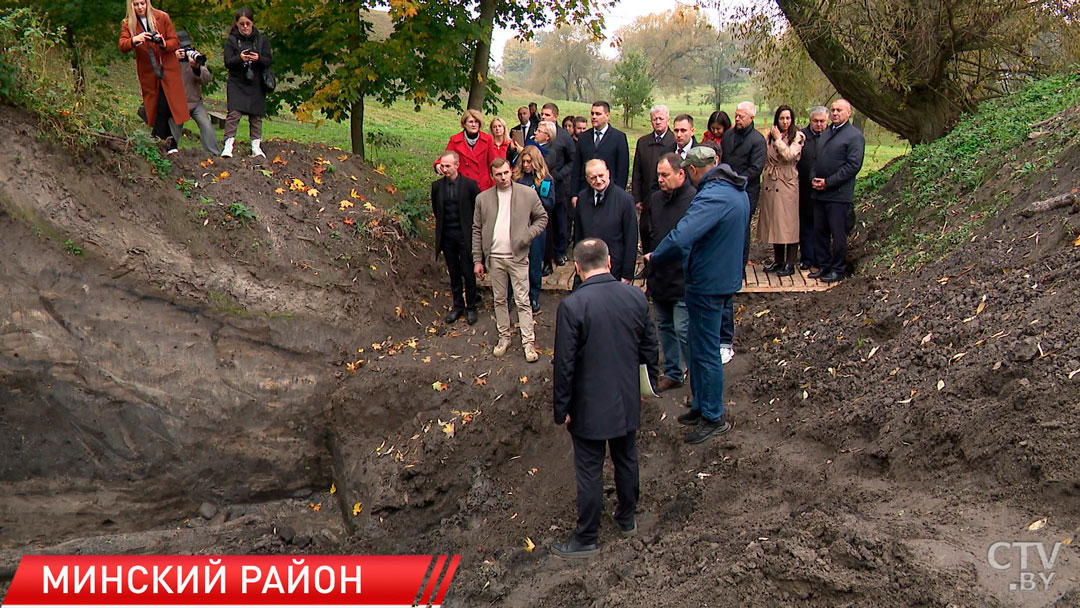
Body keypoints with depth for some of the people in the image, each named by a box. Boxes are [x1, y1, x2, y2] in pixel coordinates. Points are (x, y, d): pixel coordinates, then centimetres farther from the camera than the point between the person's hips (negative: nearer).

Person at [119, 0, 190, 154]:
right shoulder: (128, 24, 5)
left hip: (167, 70, -2)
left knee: (164, 106, -15)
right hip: (148, 74, 2)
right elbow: (122, 46, -10)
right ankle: (170, 145, 11)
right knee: (155, 108, 3)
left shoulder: (162, 17, 2)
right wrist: (134, 40, -33)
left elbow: (175, 42, 0)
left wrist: (164, 44, -23)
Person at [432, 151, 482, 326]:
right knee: (454, 273, 12)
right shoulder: (437, 186, 3)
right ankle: (457, 306, 24)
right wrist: (443, 224, 12)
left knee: (468, 273, 2)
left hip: (465, 236, -3)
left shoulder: (469, 184, -8)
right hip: (447, 236, 3)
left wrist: (470, 227, 1)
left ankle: (470, 308, 15)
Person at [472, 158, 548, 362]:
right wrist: (478, 260, 4)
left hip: (518, 256, -2)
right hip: (494, 258, 2)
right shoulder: (483, 198, 3)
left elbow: (542, 217, 7)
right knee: (499, 300, 12)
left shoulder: (528, 194, -3)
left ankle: (528, 342, 5)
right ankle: (504, 337, 25)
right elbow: (477, 230, 7)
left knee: (523, 301, -1)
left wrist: (528, 235, -11)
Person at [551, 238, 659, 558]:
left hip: (589, 407, -5)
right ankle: (627, 520, 42)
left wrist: (561, 408, -6)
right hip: (627, 401, 5)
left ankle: (587, 539, 24)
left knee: (590, 473, 9)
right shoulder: (636, 297, -7)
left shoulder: (572, 306, -22)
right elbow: (649, 348, 4)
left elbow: (564, 364, -18)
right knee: (626, 461, 23)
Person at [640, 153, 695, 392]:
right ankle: (672, 374, 32)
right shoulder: (655, 200, 7)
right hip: (659, 279, 7)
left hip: (684, 281, -7)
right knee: (665, 327, 16)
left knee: (683, 330, -6)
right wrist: (648, 274, 18)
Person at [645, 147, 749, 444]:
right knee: (697, 341, 21)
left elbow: (680, 237, -37)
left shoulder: (712, 197, -26)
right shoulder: (737, 191, 7)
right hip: (726, 276, 10)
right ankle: (701, 405, 34)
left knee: (706, 351, 2)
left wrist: (654, 256, -18)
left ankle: (714, 418, 14)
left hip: (708, 283, -10)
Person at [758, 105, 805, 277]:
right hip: (771, 184, 6)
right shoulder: (771, 135, 12)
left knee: (788, 223, -5)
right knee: (774, 223, 9)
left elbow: (789, 155, -18)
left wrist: (778, 138, -11)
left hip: (788, 184, -5)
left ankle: (790, 264, -1)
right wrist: (765, 176, 7)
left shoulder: (798, 136, -3)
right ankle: (778, 260, 18)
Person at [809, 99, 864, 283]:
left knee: (838, 234, 0)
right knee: (820, 231, 12)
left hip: (838, 194, -7)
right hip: (819, 192, 7)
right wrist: (813, 178, 1)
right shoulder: (825, 133, 16)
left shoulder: (854, 136, -6)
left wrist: (828, 182, -15)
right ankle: (823, 266, 22)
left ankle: (837, 269, 9)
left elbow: (853, 166, -13)